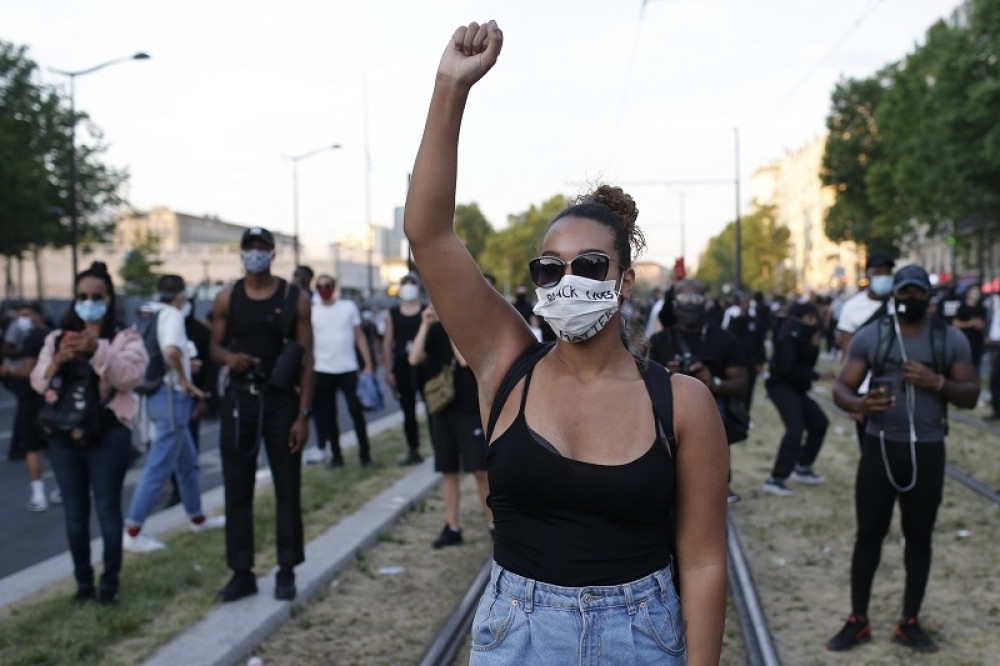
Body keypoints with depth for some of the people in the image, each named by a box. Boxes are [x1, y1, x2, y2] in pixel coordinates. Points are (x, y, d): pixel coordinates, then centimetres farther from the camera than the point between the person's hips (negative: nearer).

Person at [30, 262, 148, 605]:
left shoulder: (125, 337, 1)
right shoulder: (57, 337, 13)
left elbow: (131, 376, -14)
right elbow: (38, 382, 6)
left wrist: (97, 350, -26)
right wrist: (57, 362, -15)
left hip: (108, 435, -4)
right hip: (65, 436, 4)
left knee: (108, 511, 1)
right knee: (74, 514, 9)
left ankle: (110, 583, 12)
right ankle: (83, 581, 20)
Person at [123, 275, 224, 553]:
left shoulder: (153, 315, 12)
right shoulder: (173, 314, -13)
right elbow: (171, 349, -31)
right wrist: (185, 380, -18)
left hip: (159, 393, 10)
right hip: (172, 396, -10)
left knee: (188, 461, 20)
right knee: (159, 467, -5)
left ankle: (197, 518, 33)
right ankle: (132, 533, -2)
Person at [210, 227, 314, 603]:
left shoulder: (295, 299, -2)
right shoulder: (227, 299, 5)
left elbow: (306, 357, -3)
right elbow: (215, 347, 13)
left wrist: (303, 414, -10)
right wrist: (228, 357, -13)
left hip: (281, 399, -2)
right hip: (239, 400, 2)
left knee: (288, 488, 3)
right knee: (237, 490, 5)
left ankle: (287, 571, 15)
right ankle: (242, 573, 15)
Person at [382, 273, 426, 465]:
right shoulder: (393, 314, 7)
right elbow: (387, 343, 6)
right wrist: (388, 370, 1)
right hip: (401, 367, 2)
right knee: (408, 411, 7)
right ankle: (413, 452, 15)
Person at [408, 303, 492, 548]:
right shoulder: (435, 331, 6)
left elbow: (465, 359, -20)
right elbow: (414, 359, -7)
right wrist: (425, 325, -13)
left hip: (471, 409, -4)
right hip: (441, 409, 4)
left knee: (480, 470, -4)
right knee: (448, 470, 8)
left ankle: (492, 523, 10)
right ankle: (452, 527, 17)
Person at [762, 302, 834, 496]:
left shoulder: (802, 334, 11)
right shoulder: (789, 335, -17)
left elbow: (807, 363, 9)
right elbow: (787, 369, -24)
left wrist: (814, 346, -6)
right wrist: (817, 376, -19)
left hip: (796, 387, 10)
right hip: (782, 386, -10)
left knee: (819, 422, 15)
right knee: (795, 429, -22)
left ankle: (803, 468, 26)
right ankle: (776, 479, -23)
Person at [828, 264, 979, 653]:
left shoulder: (952, 339, 1)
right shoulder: (870, 337, -1)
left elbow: (971, 396, 2)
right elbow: (841, 387, -3)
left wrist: (937, 382, -18)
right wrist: (860, 404, -26)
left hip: (927, 451, 1)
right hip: (880, 447, -1)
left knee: (919, 537, 9)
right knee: (869, 534, 5)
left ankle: (910, 622, 23)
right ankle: (858, 621, 17)